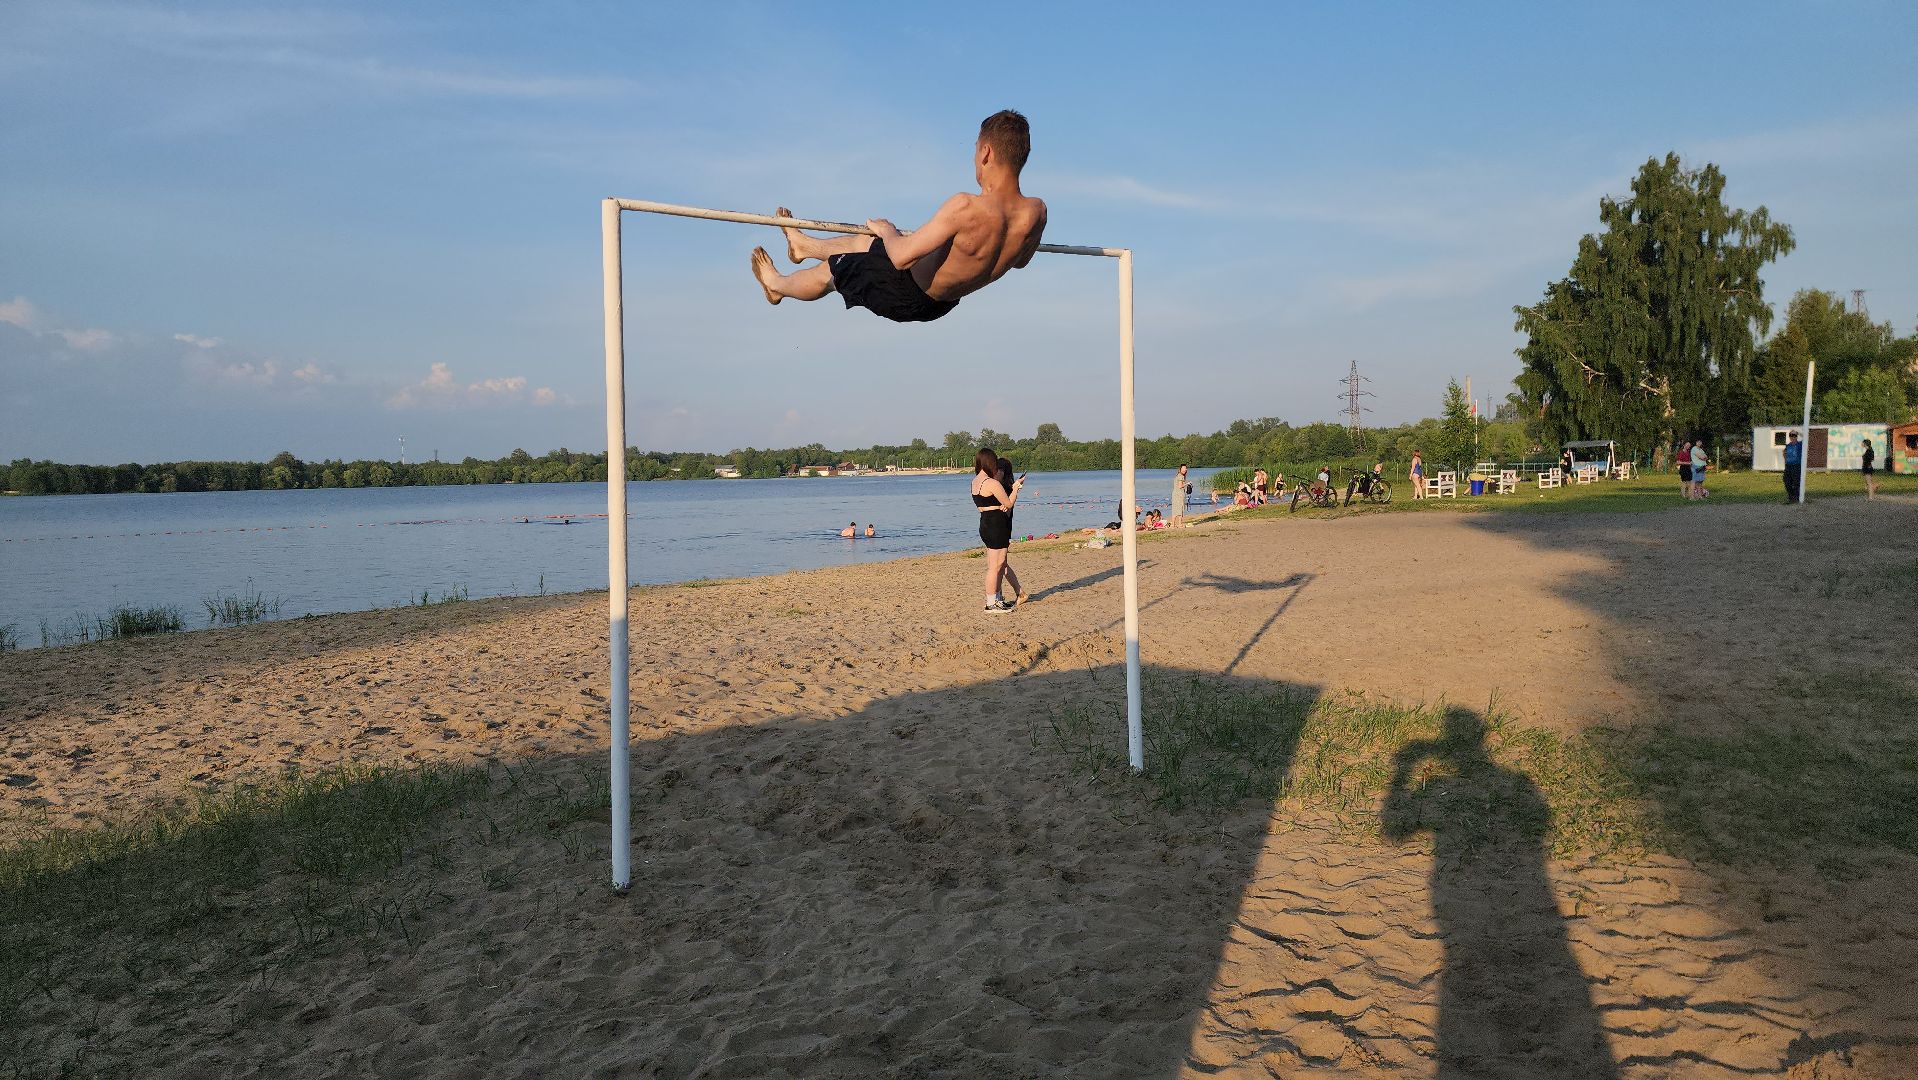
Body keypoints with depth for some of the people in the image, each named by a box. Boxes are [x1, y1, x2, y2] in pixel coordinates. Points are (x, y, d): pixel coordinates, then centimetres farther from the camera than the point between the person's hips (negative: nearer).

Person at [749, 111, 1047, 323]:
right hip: (943, 304, 7)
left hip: (906, 297, -7)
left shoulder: (966, 208, -39)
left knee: (829, 270, 23)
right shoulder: (1036, 213, -19)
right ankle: (804, 245, 60)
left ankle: (776, 285, 55)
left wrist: (886, 230, -11)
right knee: (864, 243, 32)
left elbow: (901, 257, -33)